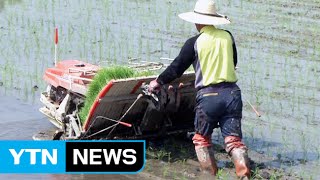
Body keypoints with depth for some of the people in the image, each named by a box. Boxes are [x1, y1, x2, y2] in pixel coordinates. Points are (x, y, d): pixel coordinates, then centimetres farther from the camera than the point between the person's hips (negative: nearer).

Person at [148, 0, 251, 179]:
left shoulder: (194, 43, -4)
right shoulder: (227, 36, 5)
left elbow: (176, 68, 4)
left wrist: (158, 82, 19)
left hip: (208, 96, -3)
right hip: (232, 93, 3)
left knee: (202, 139, 15)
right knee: (233, 138, 0)